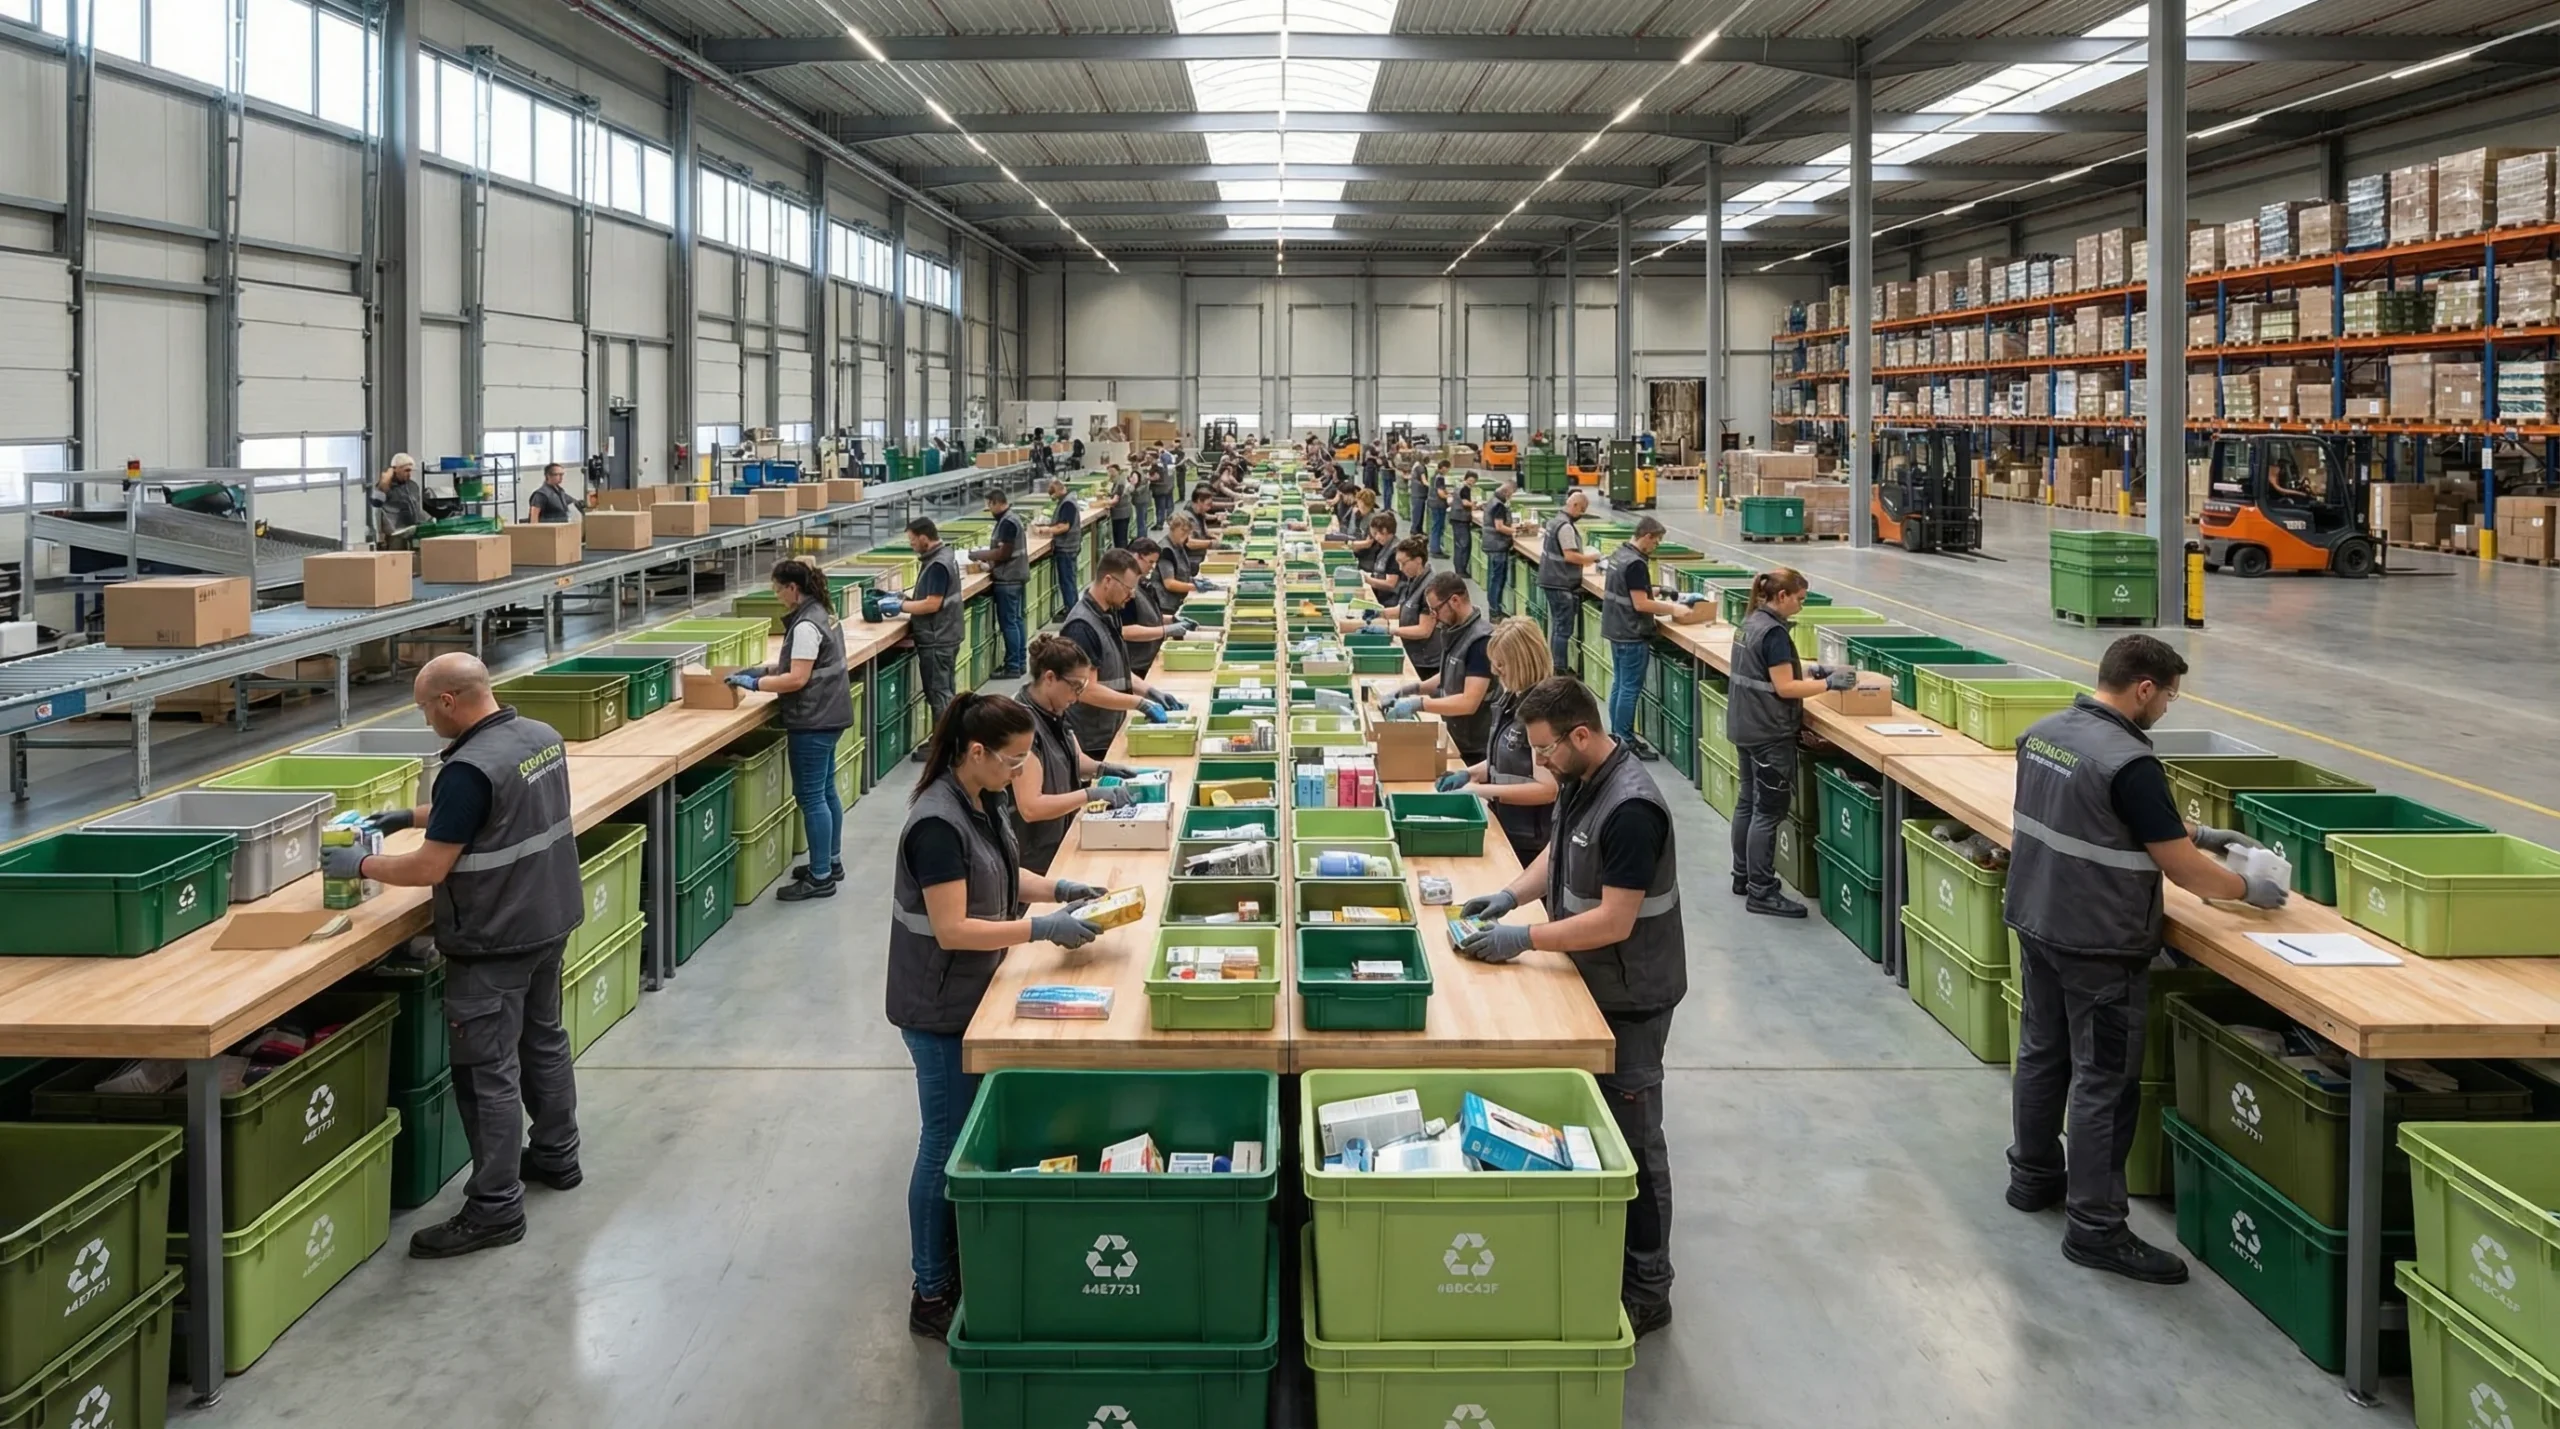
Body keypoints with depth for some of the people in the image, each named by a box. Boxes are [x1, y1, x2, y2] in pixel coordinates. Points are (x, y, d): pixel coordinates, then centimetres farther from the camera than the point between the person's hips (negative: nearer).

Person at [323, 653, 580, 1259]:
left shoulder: (470, 769, -25)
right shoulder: (542, 736, 2)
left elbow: (428, 869, -20)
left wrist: (360, 865, -5)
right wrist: (413, 815, 16)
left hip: (495, 942, -9)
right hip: (550, 919, 9)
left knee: (488, 1070, -1)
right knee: (544, 1039, 23)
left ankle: (495, 1207, 4)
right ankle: (556, 1155, 38)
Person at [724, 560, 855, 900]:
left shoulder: (806, 626, -20)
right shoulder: (820, 614, 11)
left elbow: (797, 678, -22)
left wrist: (754, 684, -14)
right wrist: (764, 670, 13)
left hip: (813, 721, -11)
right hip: (827, 715, 11)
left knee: (811, 796, -5)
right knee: (826, 791, 18)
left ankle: (820, 877, -1)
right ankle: (831, 862, 29)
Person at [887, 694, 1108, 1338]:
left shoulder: (985, 800, 2)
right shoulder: (938, 823, -27)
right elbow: (952, 929, -27)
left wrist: (1058, 887, 1)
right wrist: (1043, 929, -27)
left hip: (975, 994, 9)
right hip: (940, 1008, -9)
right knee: (946, 1145, 2)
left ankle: (960, 1265, 34)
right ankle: (931, 1296, 16)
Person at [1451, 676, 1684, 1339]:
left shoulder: (1630, 809, -27)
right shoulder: (1581, 781, 3)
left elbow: (1615, 920, -28)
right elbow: (1559, 854, 18)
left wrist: (1523, 937, -24)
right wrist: (1511, 894, 1)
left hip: (1630, 998, -9)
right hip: (1591, 984, 9)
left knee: (1632, 1140, 2)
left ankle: (1646, 1290, 14)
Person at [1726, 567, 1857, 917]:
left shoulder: (1750, 622, 10)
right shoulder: (1774, 632, -19)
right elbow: (1784, 687, -21)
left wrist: (1806, 670, 12)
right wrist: (1829, 683, -15)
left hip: (1745, 727, 10)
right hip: (1769, 733, -10)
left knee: (1748, 802, 17)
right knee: (1769, 810, -5)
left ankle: (1743, 876, 27)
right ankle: (1762, 892, -1)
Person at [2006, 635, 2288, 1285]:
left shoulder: (2043, 732, 2)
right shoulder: (2130, 763, -24)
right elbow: (2183, 870, -18)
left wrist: (2197, 832, 16)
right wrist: (2249, 889, 0)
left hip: (2037, 922, 9)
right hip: (2098, 946, -9)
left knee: (2042, 1053, 21)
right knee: (2104, 1083, 0)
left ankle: (2034, 1175, 36)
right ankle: (2094, 1228, 6)